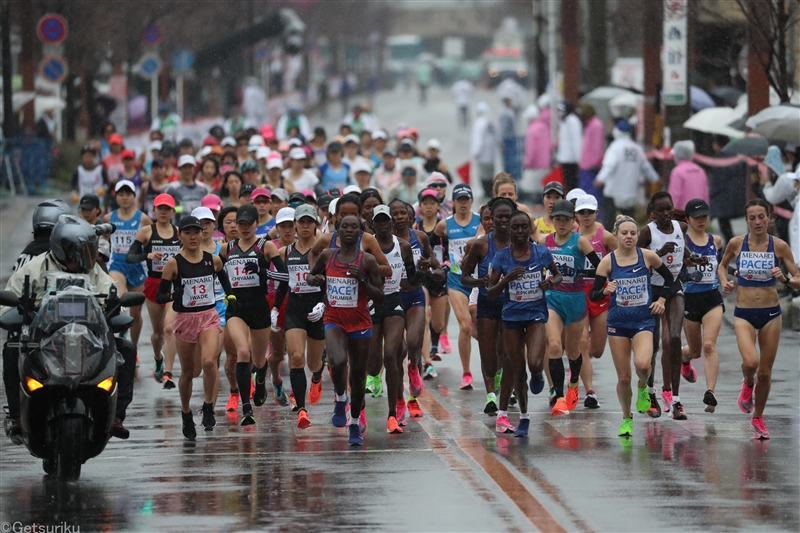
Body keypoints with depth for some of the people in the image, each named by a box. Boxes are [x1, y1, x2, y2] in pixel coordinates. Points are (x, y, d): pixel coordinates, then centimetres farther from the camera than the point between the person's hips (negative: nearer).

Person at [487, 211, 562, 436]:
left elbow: (557, 274, 14)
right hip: (512, 316, 1)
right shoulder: (502, 257, -4)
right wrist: (508, 279, -20)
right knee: (518, 371, 5)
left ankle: (537, 376, 20)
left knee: (535, 364, -20)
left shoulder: (541, 253, -4)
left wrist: (552, 282, -9)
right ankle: (524, 417, 22)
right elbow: (490, 293, -3)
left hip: (536, 314, -1)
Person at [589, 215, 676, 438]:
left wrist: (661, 299, -1)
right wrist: (605, 290, -25)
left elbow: (670, 279, 11)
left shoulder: (648, 256, -4)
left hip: (643, 321, -1)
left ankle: (643, 387, 10)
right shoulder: (608, 261, -5)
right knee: (623, 377, 2)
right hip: (617, 322, 1)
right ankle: (627, 419, 26)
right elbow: (593, 295, -5)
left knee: (642, 364, -26)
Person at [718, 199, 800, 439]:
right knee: (751, 362, -24)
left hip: (771, 313, 1)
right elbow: (722, 265, 16)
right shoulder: (736, 243, -4)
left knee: (765, 372, 6)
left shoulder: (779, 246, -5)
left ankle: (758, 418, 30)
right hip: (744, 314, -1)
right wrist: (725, 282, -3)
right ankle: (748, 383, 14)